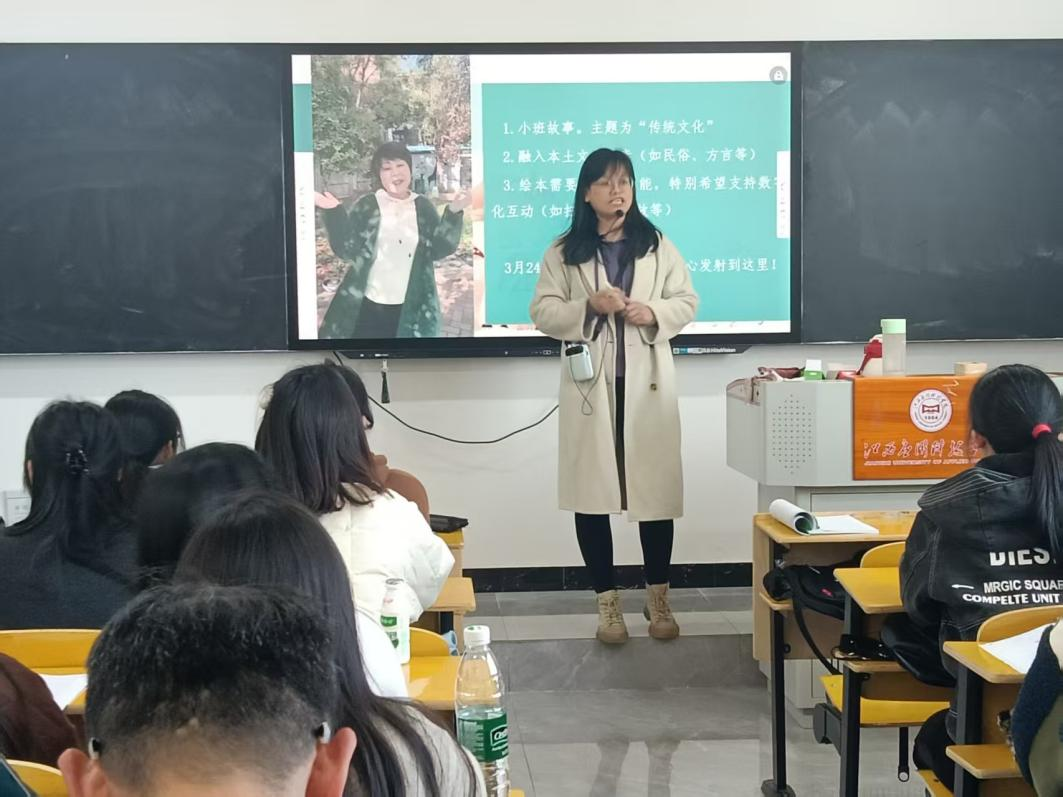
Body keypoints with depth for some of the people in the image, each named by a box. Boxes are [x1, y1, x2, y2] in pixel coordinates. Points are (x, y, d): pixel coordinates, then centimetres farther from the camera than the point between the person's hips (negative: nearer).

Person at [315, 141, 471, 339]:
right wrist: (334, 213, -22)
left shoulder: (423, 207, 5)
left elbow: (440, 249, 0)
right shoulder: (367, 206, -2)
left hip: (411, 309, 2)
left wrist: (453, 214, -12)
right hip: (369, 306, -2)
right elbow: (346, 249, -9)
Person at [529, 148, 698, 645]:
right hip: (590, 384, -1)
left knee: (656, 488, 3)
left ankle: (658, 599, 18)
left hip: (647, 382, 1)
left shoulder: (658, 246, 7)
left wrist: (654, 313, -12)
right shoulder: (564, 251, 4)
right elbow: (543, 312, 0)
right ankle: (607, 602, 13)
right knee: (592, 492, 1)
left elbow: (687, 301, 8)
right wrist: (588, 307, -16)